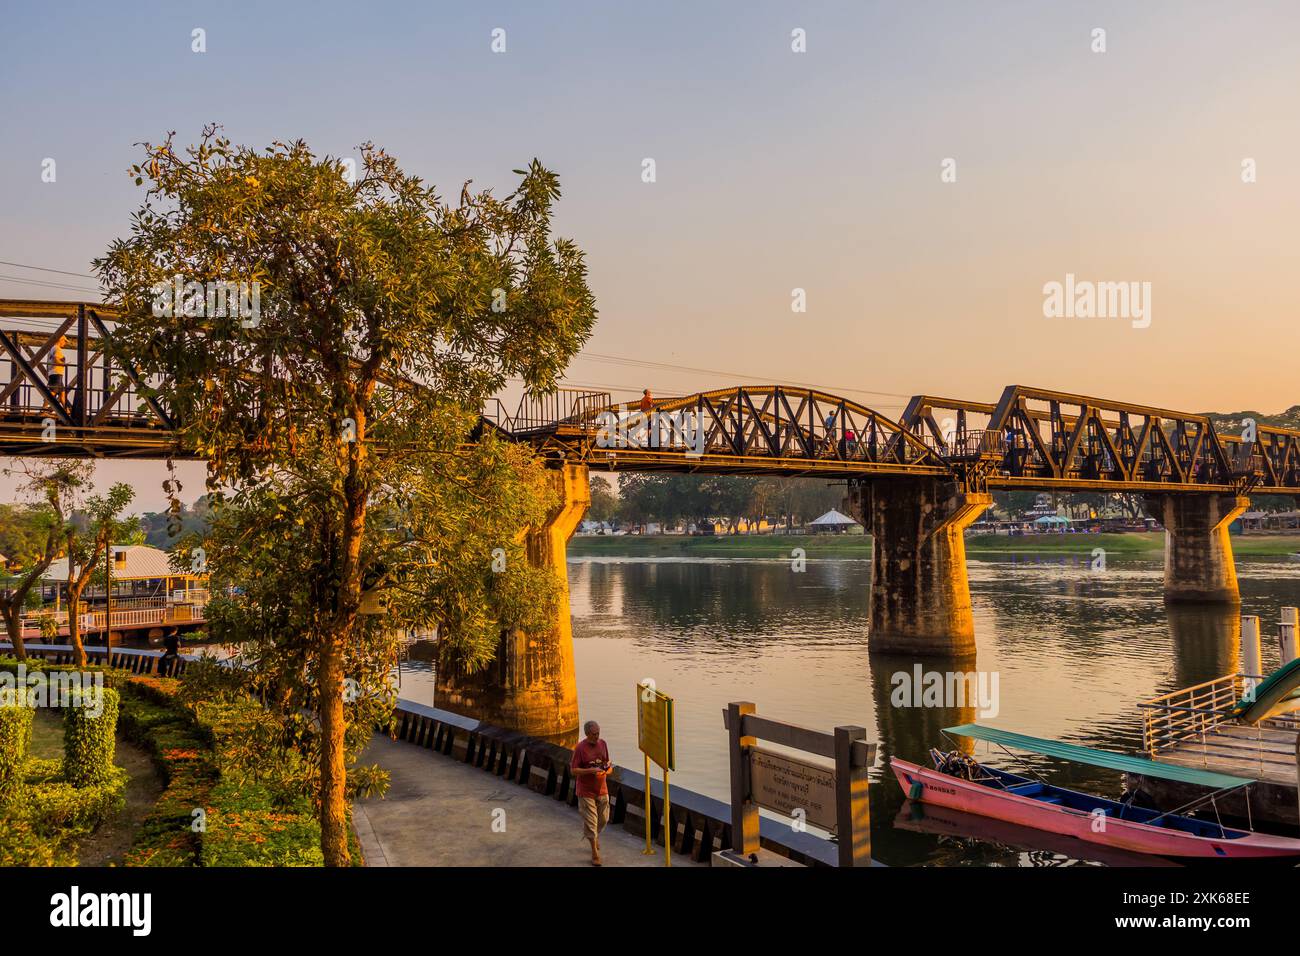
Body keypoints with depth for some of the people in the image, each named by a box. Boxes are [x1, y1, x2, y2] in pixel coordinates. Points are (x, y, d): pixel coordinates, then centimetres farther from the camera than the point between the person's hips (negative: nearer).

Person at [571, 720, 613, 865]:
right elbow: (574, 770, -15)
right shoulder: (580, 748, -15)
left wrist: (609, 768, -11)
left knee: (603, 819, 16)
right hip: (586, 792, -5)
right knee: (591, 822, 0)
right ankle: (595, 853, 12)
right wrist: (591, 770, -27)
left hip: (602, 790, 5)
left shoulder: (602, 744, 1)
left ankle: (594, 836, 46)